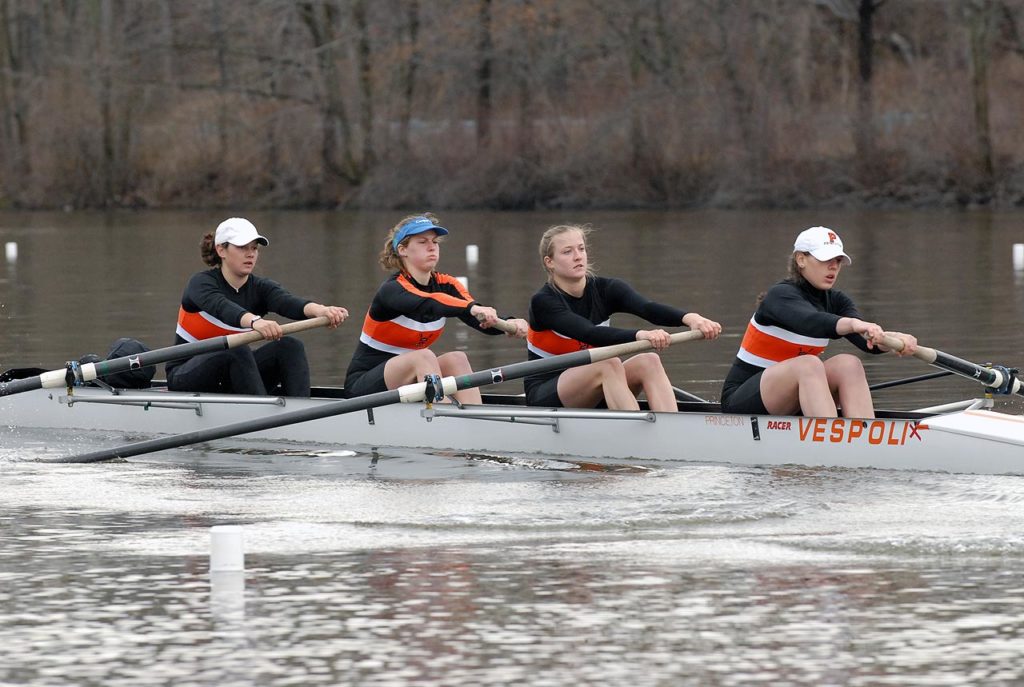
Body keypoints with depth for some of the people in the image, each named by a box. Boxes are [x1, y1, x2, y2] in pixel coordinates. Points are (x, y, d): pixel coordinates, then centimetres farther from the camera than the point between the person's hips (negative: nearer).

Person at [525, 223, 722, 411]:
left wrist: (689, 318, -41)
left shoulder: (604, 289, 0)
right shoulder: (543, 302, -14)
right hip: (545, 396, -5)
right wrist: (639, 335, -48)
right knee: (609, 363, -31)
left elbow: (648, 308, -20)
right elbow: (589, 334, -31)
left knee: (648, 362, -21)